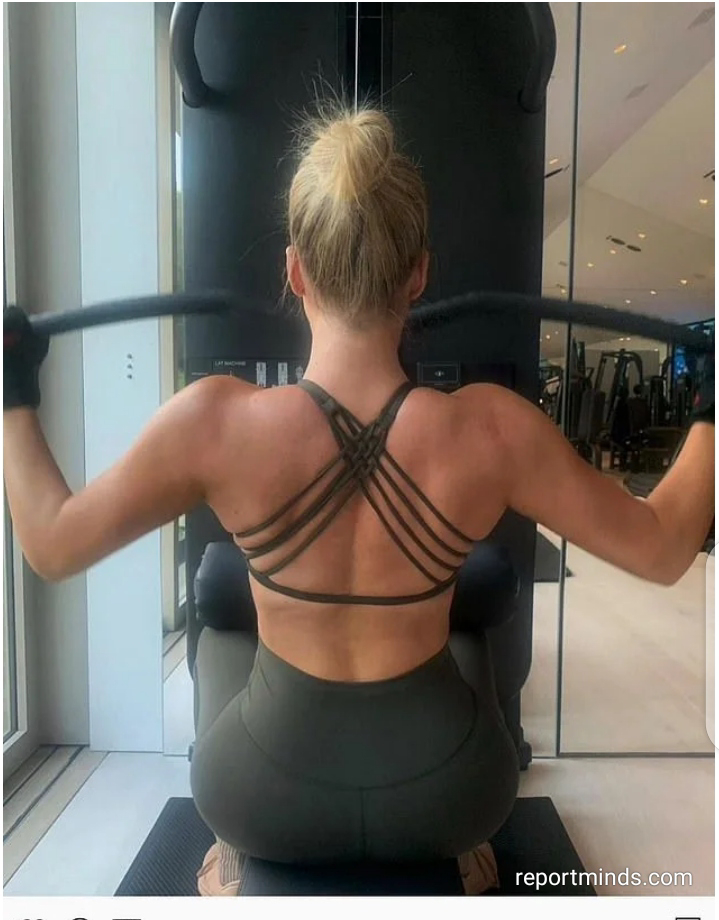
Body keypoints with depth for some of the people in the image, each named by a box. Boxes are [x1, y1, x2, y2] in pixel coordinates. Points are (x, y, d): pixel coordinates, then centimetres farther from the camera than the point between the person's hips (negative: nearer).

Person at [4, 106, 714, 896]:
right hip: (444, 797, 1)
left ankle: (232, 868, 52)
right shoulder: (490, 429, -22)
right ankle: (463, 857, 55)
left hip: (267, 799, 0)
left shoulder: (216, 422, -24)